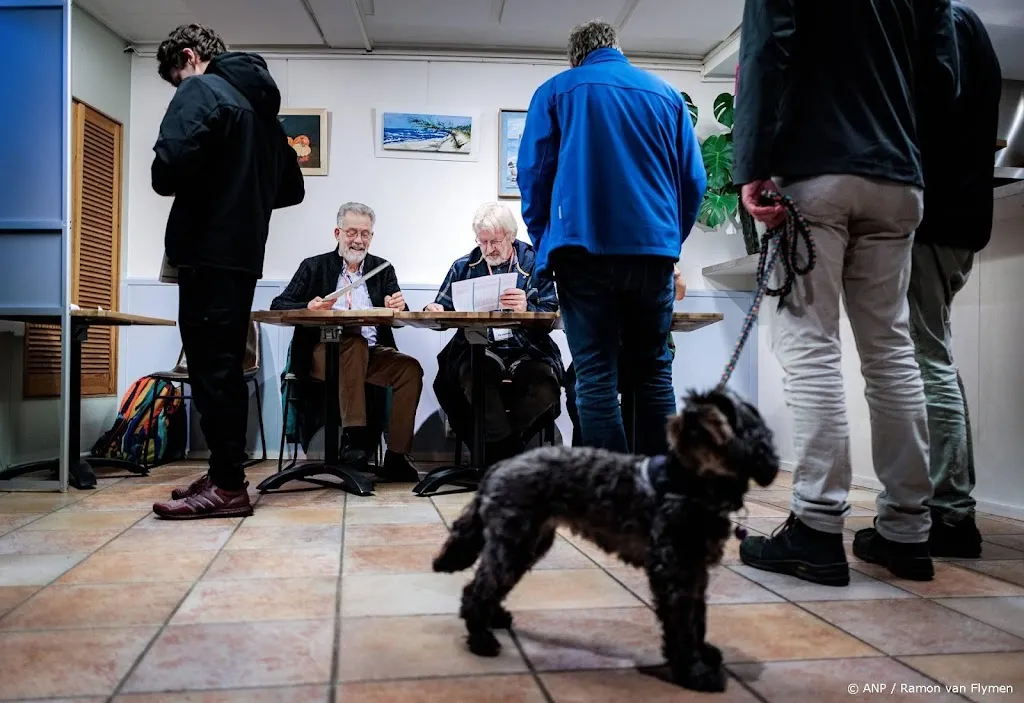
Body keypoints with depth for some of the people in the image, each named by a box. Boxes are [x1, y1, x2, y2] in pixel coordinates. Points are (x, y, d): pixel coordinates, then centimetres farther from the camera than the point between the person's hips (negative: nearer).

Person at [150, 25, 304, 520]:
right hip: (244, 254, 9)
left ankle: (228, 486, -4)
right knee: (225, 367, 12)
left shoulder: (201, 91, -4)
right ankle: (225, 474, 18)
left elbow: (170, 166, -19)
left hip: (207, 252, -9)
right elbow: (291, 189, 25)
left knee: (210, 368, -7)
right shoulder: (262, 105, 21)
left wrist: (169, 183, 2)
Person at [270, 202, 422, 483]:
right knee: (354, 343, -35)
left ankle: (397, 457, -21)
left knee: (410, 368, -24)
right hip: (324, 353, -3)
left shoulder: (383, 269, 15)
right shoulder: (314, 267, 10)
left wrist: (398, 307, -20)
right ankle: (355, 440, -34)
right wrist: (308, 308, -21)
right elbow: (277, 306, 1)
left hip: (372, 354, 3)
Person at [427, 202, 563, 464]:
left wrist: (527, 309, -22)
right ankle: (508, 453, -21)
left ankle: (497, 449, -11)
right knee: (474, 377, -35)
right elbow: (443, 310, 20)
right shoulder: (464, 267, 17)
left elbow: (550, 318, 0)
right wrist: (435, 312, -5)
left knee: (545, 388, -32)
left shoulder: (535, 263, 9)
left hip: (527, 351, -1)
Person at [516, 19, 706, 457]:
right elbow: (694, 180, 11)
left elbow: (533, 176, 4)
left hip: (584, 248, -2)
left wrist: (545, 244, 14)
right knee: (654, 373, 9)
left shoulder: (554, 92, 9)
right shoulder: (667, 94, 15)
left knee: (596, 377, -1)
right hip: (653, 248, 2)